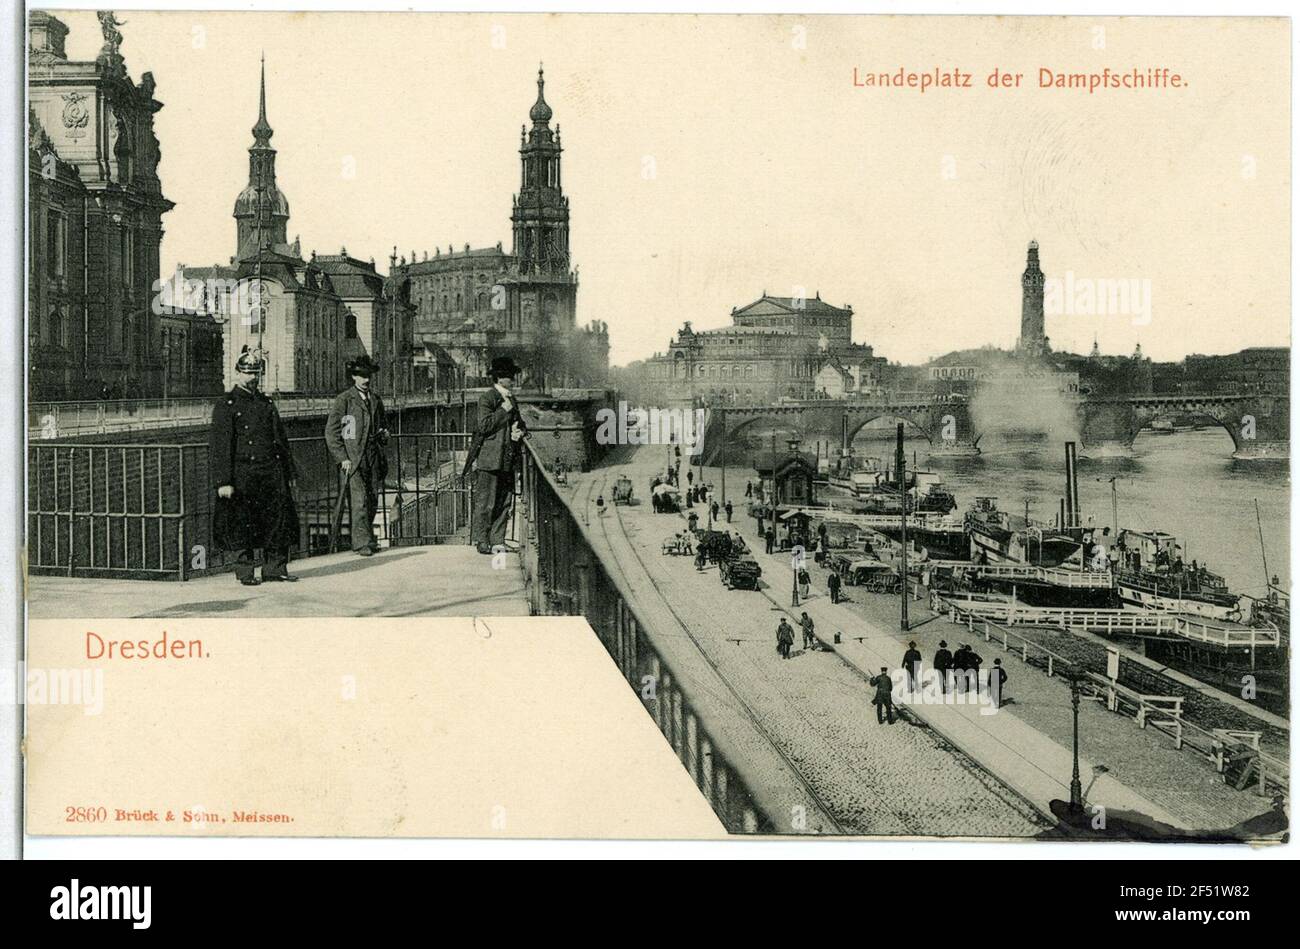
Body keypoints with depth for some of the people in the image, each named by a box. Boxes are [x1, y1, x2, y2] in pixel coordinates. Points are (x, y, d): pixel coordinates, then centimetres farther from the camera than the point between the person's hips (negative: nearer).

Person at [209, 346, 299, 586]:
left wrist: (290, 473, 15)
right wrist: (223, 482, -16)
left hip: (271, 474, 6)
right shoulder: (226, 406, -4)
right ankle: (245, 572, 10)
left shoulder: (266, 403, 15)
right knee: (241, 525, 0)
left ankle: (275, 568, 14)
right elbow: (219, 446, -9)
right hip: (242, 474, -5)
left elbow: (281, 440, 19)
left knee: (279, 520, 5)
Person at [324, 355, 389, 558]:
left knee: (372, 501, 4)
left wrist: (384, 434, 8)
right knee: (359, 502, -12)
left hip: (374, 457, 5)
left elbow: (383, 424, 32)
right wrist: (342, 458, -10)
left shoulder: (376, 400, 16)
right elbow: (331, 432, -4)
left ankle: (367, 539, 15)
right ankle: (362, 542, -10)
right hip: (352, 458, -5)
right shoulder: (343, 400, -2)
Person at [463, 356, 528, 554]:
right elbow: (485, 425, -17)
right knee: (485, 502, -4)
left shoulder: (511, 399, 18)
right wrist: (504, 409, -13)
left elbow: (521, 424, 26)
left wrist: (520, 432, 3)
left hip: (508, 460, 7)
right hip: (489, 460, -7)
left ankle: (497, 541, 11)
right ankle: (482, 540, 3)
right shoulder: (487, 399, -6)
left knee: (504, 502, 6)